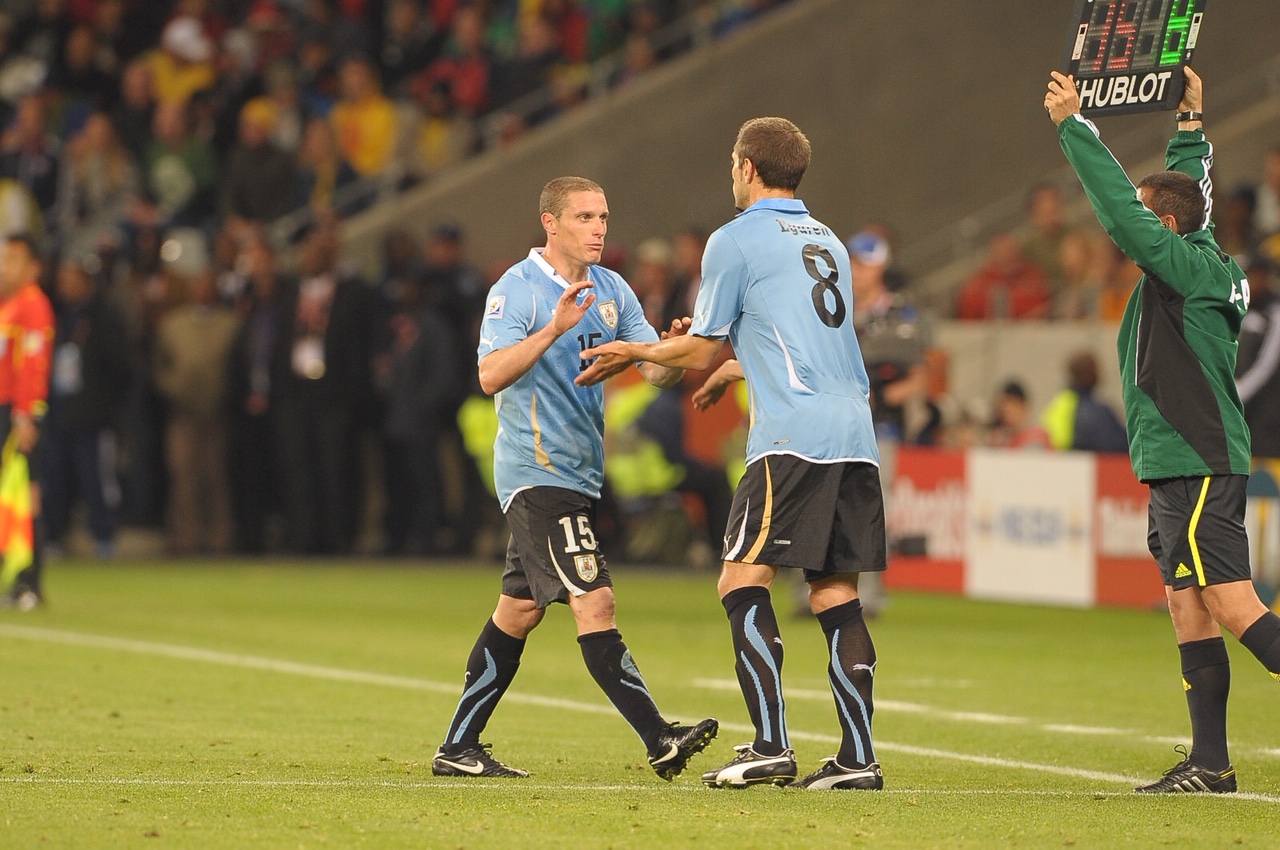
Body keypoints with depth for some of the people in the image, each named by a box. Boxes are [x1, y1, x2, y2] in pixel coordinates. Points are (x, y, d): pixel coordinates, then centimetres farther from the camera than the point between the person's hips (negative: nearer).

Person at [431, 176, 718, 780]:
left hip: (577, 474, 8)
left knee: (520, 610, 12)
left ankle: (458, 747, 19)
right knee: (594, 602, -15)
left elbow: (656, 369, 6)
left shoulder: (612, 291, 11)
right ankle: (660, 741, -22)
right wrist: (554, 329, -32)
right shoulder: (516, 290, -10)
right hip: (537, 473, -8)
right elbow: (490, 376, -21)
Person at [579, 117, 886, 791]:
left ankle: (770, 746, -17)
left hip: (794, 434, -7)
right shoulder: (828, 242, 23)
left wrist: (633, 351, 23)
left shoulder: (735, 240, 2)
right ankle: (857, 757, 0)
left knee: (744, 579, -6)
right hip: (855, 434, 7)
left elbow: (701, 352, 6)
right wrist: (726, 366, 47)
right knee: (834, 593, 6)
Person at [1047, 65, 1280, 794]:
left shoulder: (1187, 265, -11)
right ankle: (1210, 763, 9)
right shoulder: (1192, 263, 13)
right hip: (1181, 467, 10)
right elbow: (1189, 189, 32)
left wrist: (1076, 126, -13)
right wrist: (1190, 126, 35)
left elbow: (1121, 210, -17)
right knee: (1190, 614, 8)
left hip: (1200, 467, -10)